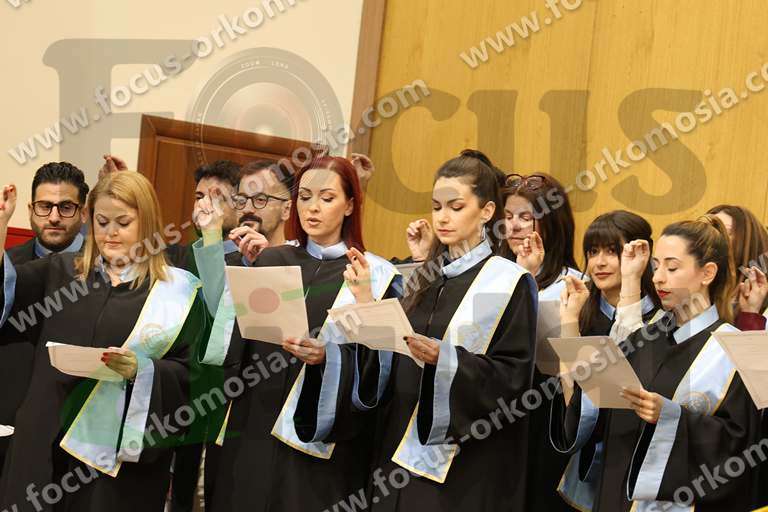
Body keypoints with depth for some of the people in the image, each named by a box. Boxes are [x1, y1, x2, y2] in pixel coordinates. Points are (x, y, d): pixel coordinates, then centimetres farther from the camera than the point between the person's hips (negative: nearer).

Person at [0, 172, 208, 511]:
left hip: (124, 449, -3)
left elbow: (189, 373, -3)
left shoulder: (176, 290, 0)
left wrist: (140, 370, -21)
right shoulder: (61, 271, 11)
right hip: (48, 441, 3)